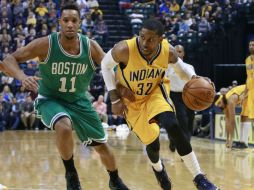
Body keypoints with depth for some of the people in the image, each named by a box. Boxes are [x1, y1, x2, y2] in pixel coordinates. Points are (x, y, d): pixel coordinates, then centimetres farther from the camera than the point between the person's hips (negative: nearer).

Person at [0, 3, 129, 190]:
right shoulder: (45, 44, -23)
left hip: (79, 101, 3)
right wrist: (22, 77, -43)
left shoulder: (91, 47, -16)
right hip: (50, 99, -3)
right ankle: (71, 174, -10)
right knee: (64, 127, -36)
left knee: (101, 145, 11)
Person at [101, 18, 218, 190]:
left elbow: (179, 65, 1)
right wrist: (115, 99, -16)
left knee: (172, 125, -27)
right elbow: (105, 65, -13)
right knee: (152, 144, 3)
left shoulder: (169, 52, -24)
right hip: (131, 100, -1)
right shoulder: (125, 49, -34)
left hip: (155, 91, 1)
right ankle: (158, 168, 43)